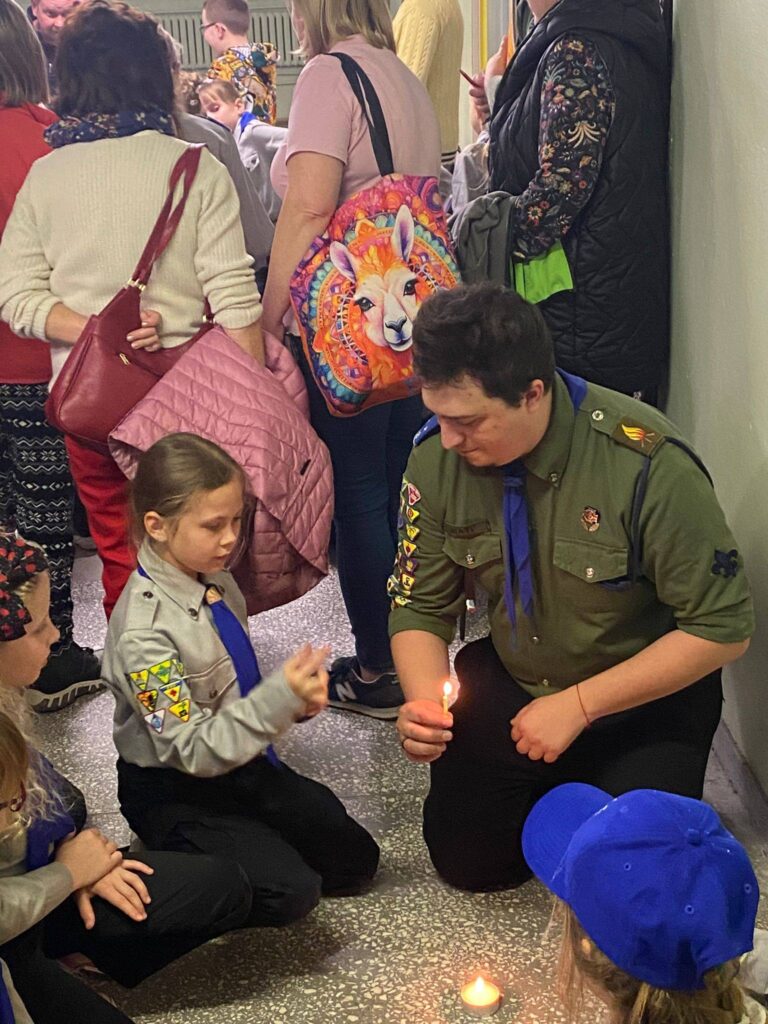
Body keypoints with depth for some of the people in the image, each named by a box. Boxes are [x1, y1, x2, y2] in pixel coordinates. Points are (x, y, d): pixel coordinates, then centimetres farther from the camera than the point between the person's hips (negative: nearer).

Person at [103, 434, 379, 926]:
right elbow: (192, 750, -25)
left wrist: (294, 696, -9)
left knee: (356, 861, 6)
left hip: (243, 762, 8)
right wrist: (280, 699, -33)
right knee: (292, 891, -20)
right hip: (175, 791, -8)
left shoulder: (217, 580, -4)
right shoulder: (145, 631, -28)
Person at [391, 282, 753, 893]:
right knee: (466, 857, 2)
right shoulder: (437, 456, -17)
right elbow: (421, 605, -6)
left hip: (643, 699, -3)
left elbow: (724, 628, -23)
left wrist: (579, 705, -25)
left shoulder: (648, 464, -30)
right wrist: (424, 702, -26)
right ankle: (554, 790, 29)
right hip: (510, 680, 4)